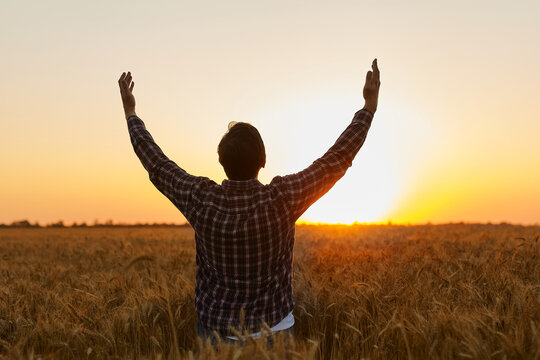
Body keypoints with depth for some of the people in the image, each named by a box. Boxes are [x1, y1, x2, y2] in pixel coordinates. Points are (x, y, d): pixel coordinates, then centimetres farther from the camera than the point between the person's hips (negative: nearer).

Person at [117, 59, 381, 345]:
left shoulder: (201, 200, -18)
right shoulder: (281, 200, -23)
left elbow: (157, 165, -2)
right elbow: (337, 160, -15)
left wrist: (130, 113, 11)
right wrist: (369, 107, -4)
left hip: (215, 330, 2)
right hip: (271, 330, -1)